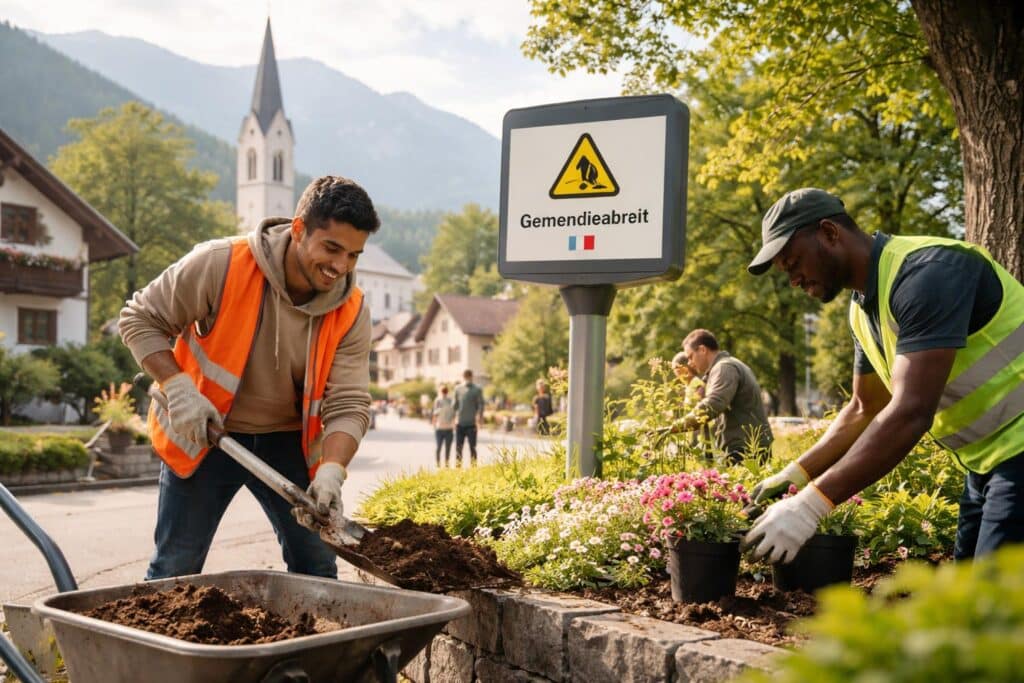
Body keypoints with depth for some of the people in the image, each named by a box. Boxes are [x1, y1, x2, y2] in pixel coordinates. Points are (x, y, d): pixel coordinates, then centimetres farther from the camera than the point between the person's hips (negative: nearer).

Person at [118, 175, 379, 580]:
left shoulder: (351, 312, -13)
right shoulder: (220, 265, -22)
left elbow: (348, 404, -17)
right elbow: (139, 319, -11)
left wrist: (331, 471, -34)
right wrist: (178, 388, -23)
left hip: (288, 441, 3)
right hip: (204, 436, -2)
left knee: (318, 568, 4)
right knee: (174, 571, 3)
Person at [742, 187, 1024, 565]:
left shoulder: (927, 272, -23)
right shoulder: (863, 307, 7)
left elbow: (911, 412, -31)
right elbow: (863, 410, 18)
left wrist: (810, 504, -32)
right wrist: (797, 473, 5)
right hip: (987, 461, 9)